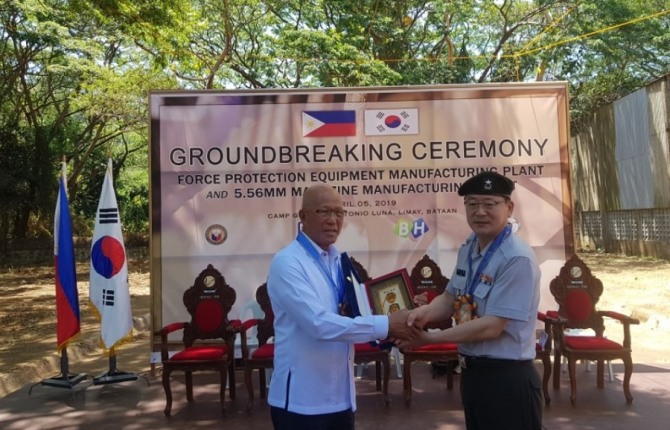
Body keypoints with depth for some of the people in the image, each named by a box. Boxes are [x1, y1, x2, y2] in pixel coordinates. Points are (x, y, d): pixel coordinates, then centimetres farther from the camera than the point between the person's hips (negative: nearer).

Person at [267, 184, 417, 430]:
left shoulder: (340, 261, 9)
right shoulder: (287, 262, -16)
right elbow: (319, 323, -25)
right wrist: (385, 325, -22)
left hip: (341, 393, 7)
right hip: (302, 398, -7)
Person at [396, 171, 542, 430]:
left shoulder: (517, 259, -22)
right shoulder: (468, 248, 4)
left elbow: (491, 326, -24)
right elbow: (451, 298, 11)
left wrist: (428, 338, -20)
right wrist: (425, 312, -11)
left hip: (507, 379, -7)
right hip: (471, 372, 8)